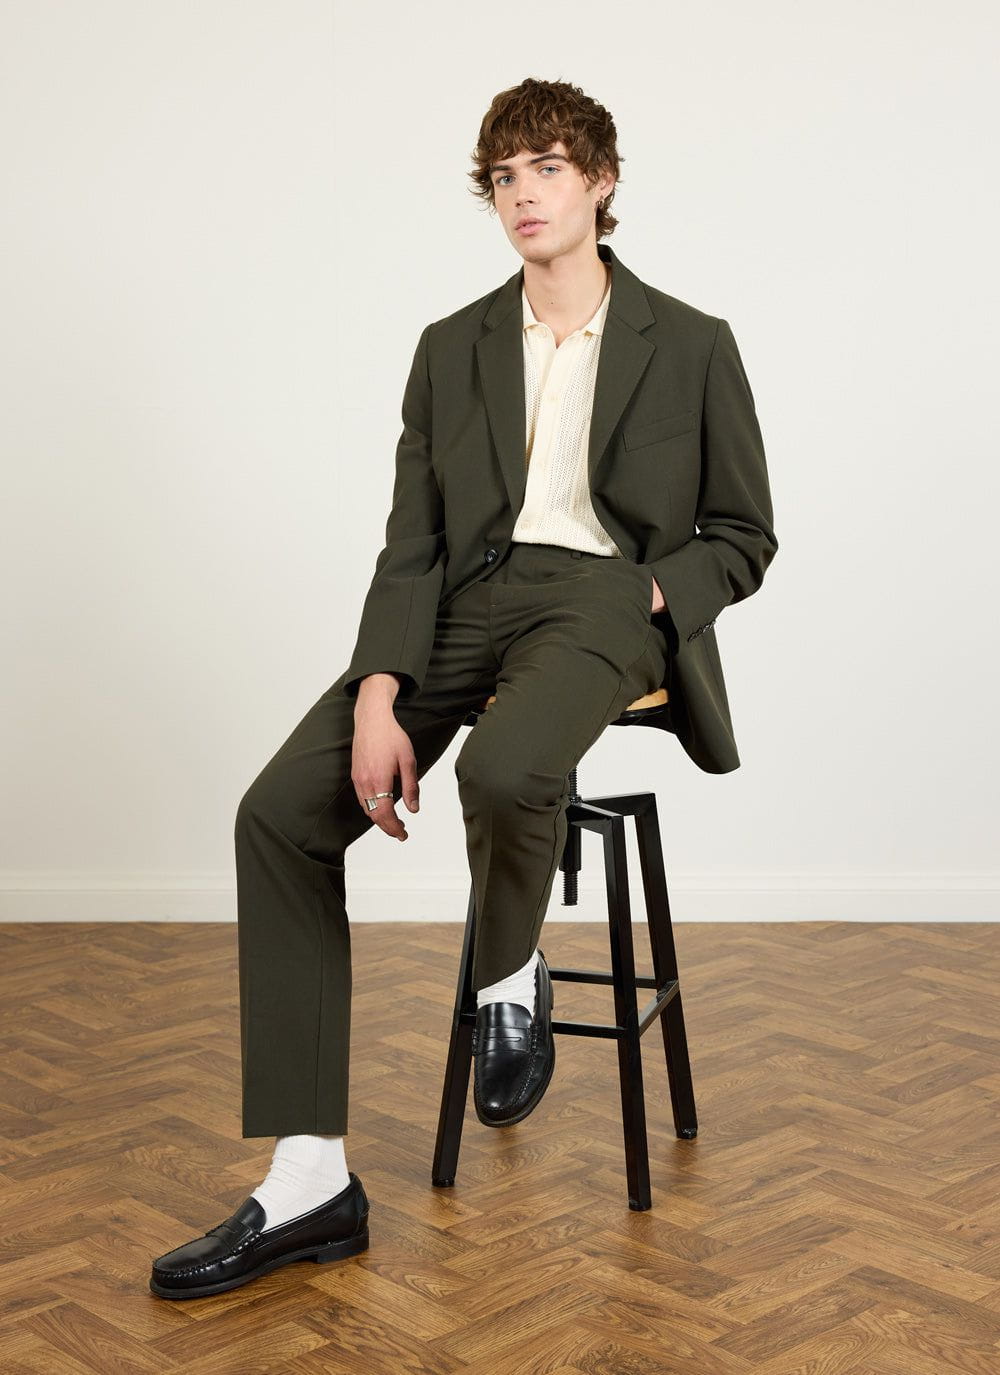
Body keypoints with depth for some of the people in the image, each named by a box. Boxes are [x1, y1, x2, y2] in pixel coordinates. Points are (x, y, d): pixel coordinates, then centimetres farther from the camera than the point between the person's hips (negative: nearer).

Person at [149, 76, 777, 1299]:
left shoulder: (692, 346, 9)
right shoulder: (452, 349, 16)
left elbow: (742, 540, 12)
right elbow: (412, 544, 7)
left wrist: (648, 598, -8)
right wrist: (378, 698, -9)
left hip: (604, 600, -3)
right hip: (468, 600, 4)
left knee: (504, 768, -39)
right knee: (280, 813, -19)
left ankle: (509, 975, -2)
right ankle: (309, 1184, -16)